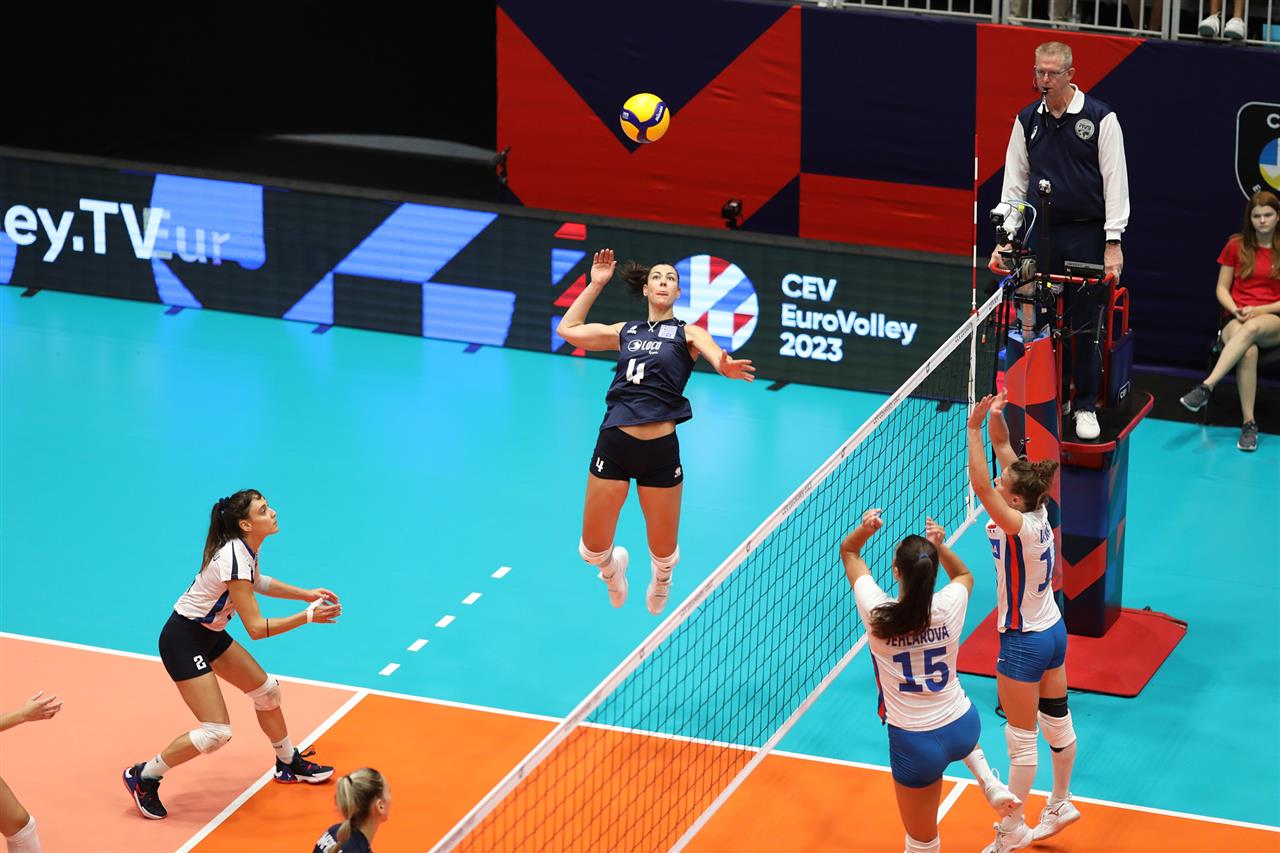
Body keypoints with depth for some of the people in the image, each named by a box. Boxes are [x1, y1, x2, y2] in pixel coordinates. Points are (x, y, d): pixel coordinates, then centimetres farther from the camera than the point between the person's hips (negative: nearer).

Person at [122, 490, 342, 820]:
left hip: (210, 633, 10)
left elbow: (256, 582, 21)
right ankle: (143, 777, 4)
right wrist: (307, 617, -28)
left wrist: (305, 594, 13)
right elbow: (256, 628, -29)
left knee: (267, 690, 18)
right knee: (217, 732, -12)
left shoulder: (248, 546, -3)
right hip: (183, 641, -10)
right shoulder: (234, 559, -30)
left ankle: (289, 764, 39)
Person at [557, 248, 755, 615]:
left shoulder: (688, 333, 6)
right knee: (593, 549, 4)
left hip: (660, 448, -2)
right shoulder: (626, 331, 15)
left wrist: (726, 367, -39)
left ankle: (661, 577, 46)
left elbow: (718, 357, -14)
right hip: (613, 444, 2)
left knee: (664, 552, 9)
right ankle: (613, 567, 40)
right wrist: (596, 284, 18)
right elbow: (568, 328, 21)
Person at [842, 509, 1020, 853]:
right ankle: (990, 784, 26)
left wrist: (865, 529, -19)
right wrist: (940, 546, 1)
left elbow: (849, 552, -2)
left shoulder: (878, 613, -20)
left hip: (916, 744, -3)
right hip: (964, 728, 3)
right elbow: (964, 575, 15)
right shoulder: (949, 606, -14)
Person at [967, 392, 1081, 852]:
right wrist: (996, 417, -19)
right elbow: (1003, 447, -3)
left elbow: (980, 484, -40)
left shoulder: (1021, 525, -29)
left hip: (1024, 642, -9)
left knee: (1022, 740, 6)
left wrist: (975, 427, -39)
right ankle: (1061, 805, 41)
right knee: (1057, 724, 23)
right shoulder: (1038, 511, -8)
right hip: (1053, 629, 9)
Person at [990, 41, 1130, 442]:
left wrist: (1113, 243, -10)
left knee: (1083, 326, -1)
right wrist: (1006, 238, 5)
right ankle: (1056, 399, 19)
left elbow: (1115, 181, -5)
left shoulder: (1100, 118, -4)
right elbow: (1014, 182, 12)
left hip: (1085, 236, -4)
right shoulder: (1027, 120, 8)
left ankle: (1086, 406, 9)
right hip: (1040, 234, 4)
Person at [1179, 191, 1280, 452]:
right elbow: (1222, 289, 12)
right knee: (1248, 350, -37)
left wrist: (1259, 310, -11)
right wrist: (1235, 310, -8)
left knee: (1252, 329, -41)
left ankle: (1206, 386, -47)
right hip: (1238, 321, 1)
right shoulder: (1236, 246, 10)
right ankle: (1248, 424, -37)